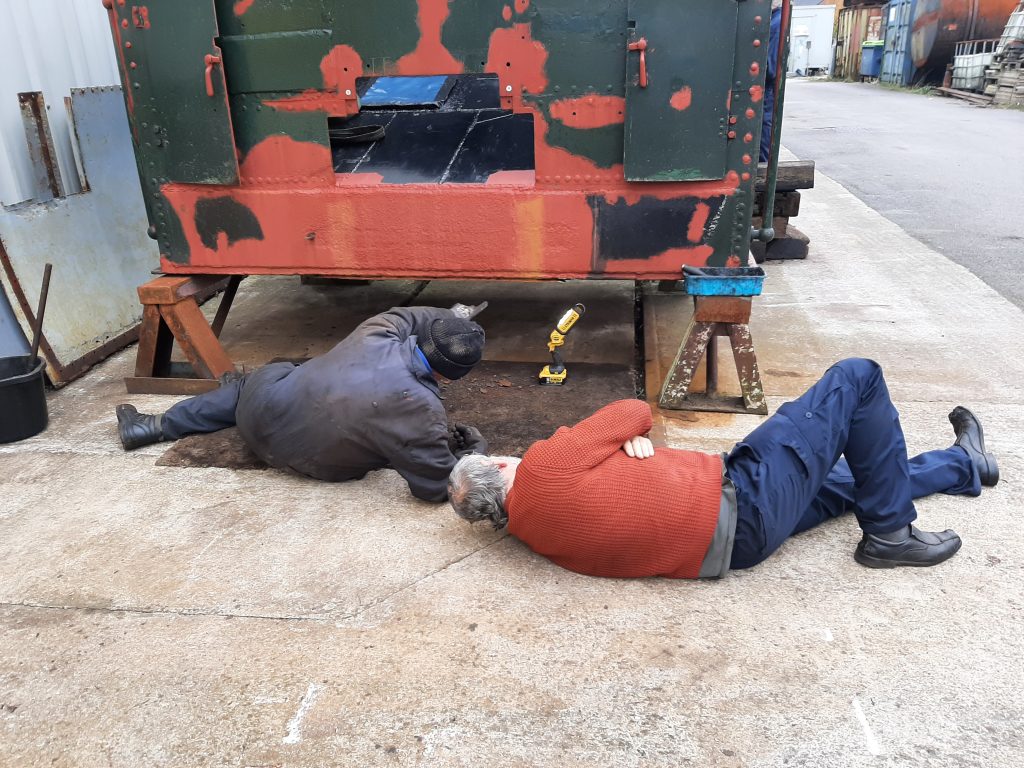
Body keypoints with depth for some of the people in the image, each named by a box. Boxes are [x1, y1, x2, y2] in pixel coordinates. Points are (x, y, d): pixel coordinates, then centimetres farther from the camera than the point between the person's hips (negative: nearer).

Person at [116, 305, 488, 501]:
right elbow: (437, 486, -22)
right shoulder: (423, 413, -32)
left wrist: (450, 318, 13)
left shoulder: (376, 333, -22)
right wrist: (475, 450, -6)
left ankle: (155, 426, 41)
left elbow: (402, 315, 3)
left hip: (260, 412, 1)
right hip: (300, 457, 0)